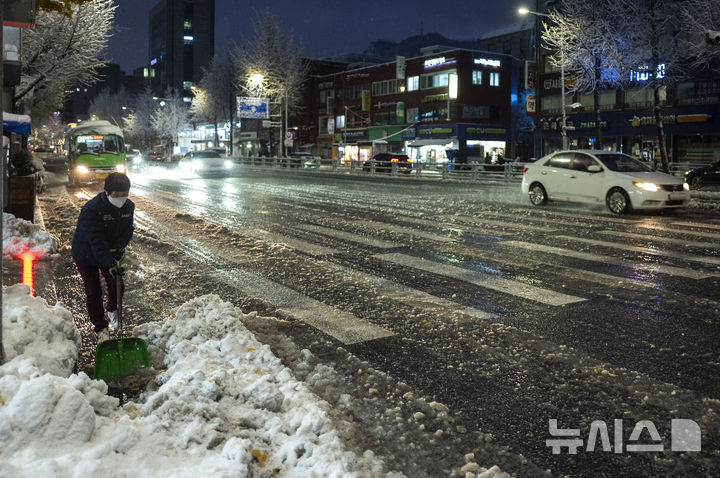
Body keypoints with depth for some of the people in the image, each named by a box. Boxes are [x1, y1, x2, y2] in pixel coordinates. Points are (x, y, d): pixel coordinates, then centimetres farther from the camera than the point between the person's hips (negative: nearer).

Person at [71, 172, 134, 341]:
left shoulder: (129, 206, -14)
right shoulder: (91, 209, -33)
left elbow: (127, 230, -3)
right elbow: (96, 241, -37)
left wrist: (119, 246, -24)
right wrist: (109, 264, -44)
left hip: (110, 253, 5)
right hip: (86, 256, -5)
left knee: (118, 286, 8)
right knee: (93, 293, 1)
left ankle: (112, 311, 40)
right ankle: (100, 328, 18)